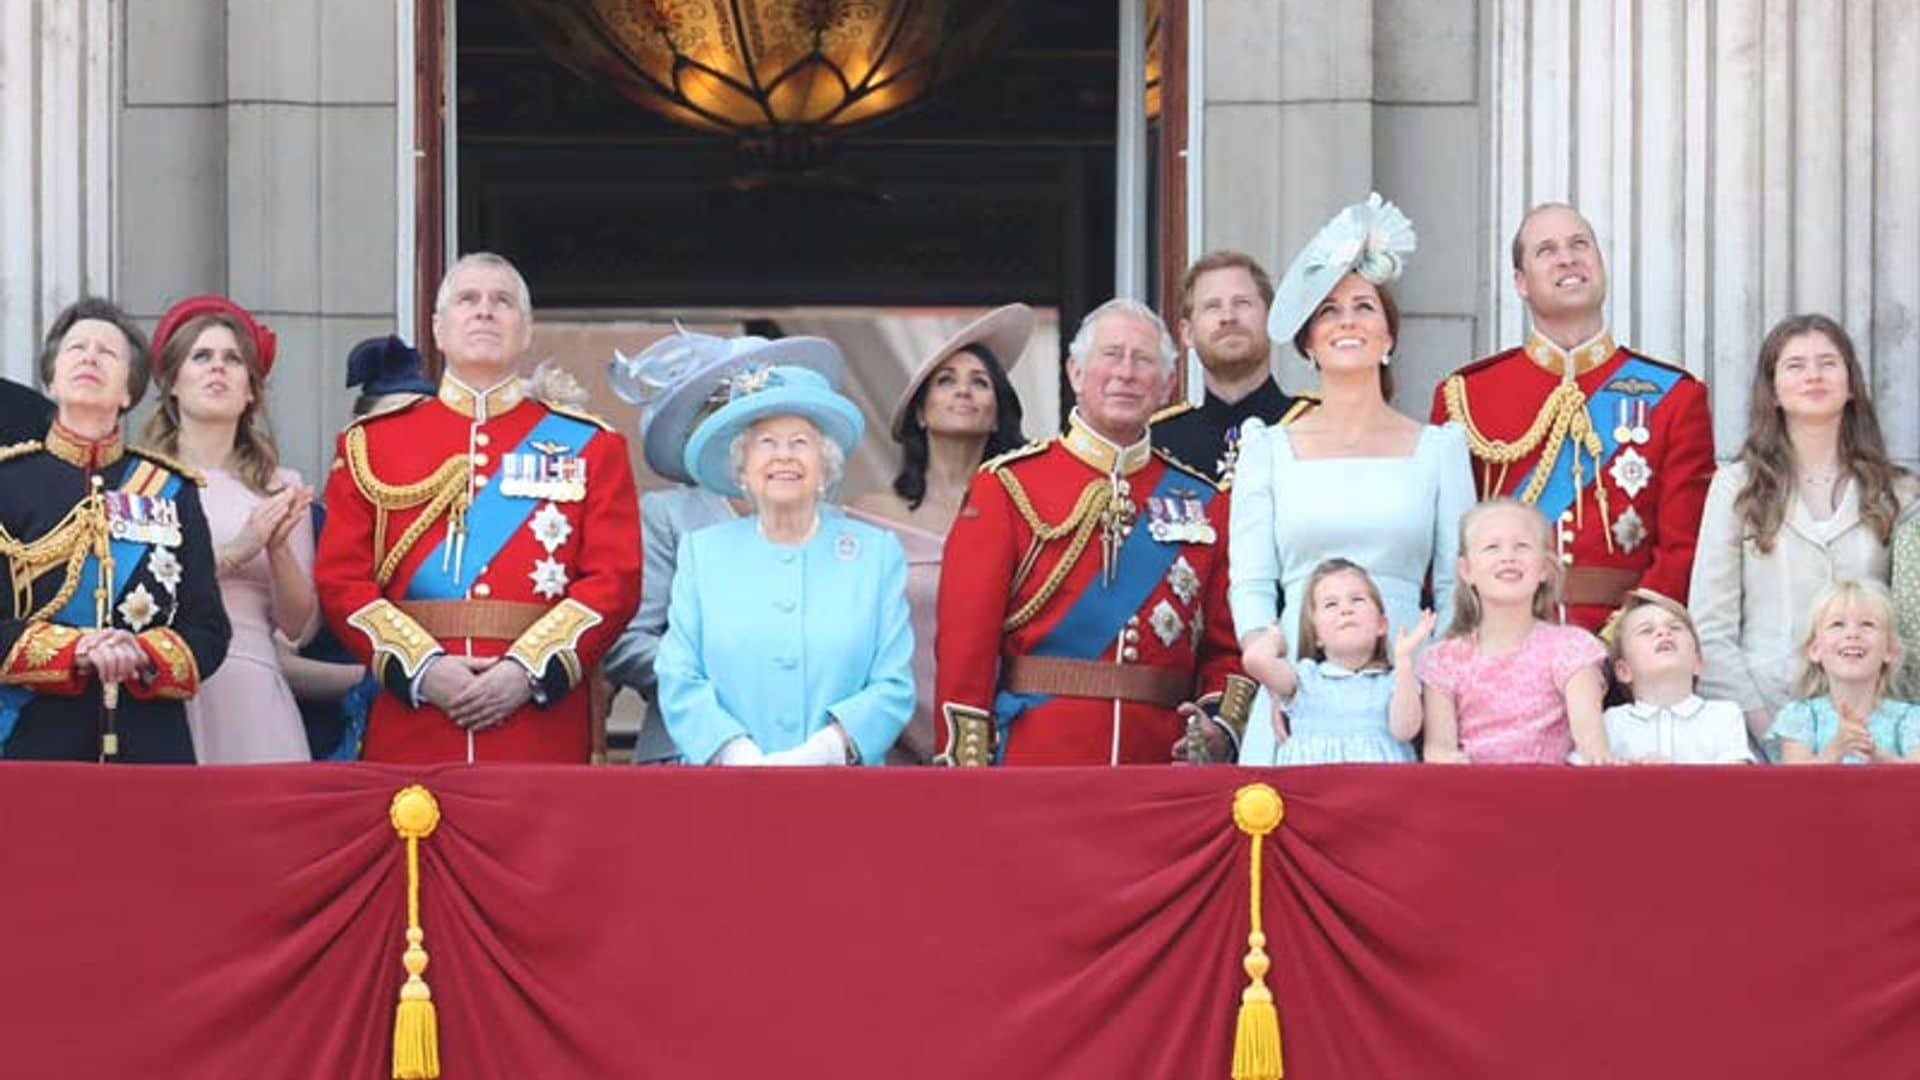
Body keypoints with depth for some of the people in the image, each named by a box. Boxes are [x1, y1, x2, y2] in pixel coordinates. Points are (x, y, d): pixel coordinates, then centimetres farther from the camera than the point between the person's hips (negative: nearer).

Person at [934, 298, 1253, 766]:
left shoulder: (1203, 501, 12)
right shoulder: (1007, 486, 2)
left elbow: (1227, 648, 13)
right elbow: (965, 643, -3)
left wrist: (1221, 727, -7)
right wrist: (967, 782, -11)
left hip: (1162, 761, 3)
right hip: (1034, 763, -3)